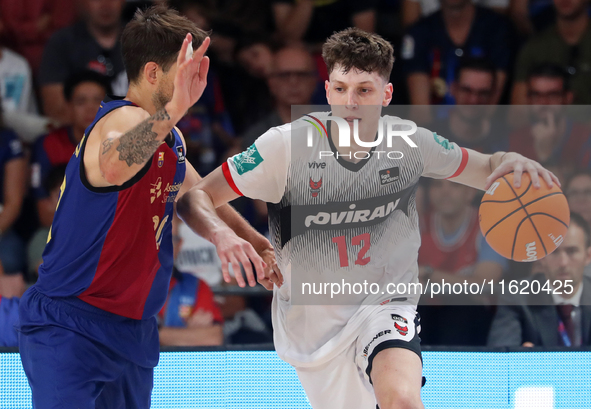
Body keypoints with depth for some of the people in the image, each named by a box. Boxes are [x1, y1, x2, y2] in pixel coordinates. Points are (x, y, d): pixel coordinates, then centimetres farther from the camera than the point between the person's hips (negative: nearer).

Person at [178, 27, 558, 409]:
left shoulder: (411, 144, -10)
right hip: (312, 317, 1)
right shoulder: (288, 145, -17)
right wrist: (222, 234, -35)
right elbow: (195, 198, -13)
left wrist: (512, 162, -18)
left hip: (386, 304, -1)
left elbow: (486, 170, 7)